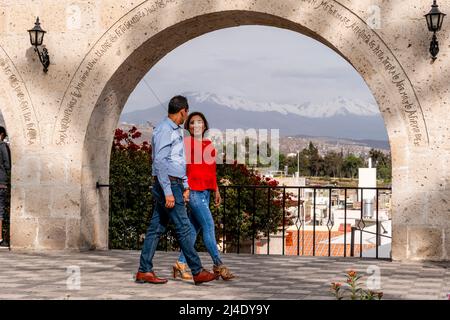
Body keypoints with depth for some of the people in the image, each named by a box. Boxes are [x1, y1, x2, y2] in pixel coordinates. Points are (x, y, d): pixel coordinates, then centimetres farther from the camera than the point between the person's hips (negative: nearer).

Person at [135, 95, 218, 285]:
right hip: (167, 185, -10)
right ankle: (197, 272, -1)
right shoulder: (164, 130, -13)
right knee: (183, 228, -6)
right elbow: (159, 162, -19)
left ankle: (144, 271, 10)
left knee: (156, 229, 8)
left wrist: (185, 186, 20)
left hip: (175, 184, 10)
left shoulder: (177, 131, 18)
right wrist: (168, 192, -22)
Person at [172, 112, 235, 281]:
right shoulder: (186, 143, -4)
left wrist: (216, 190, 20)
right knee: (208, 225, -10)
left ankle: (180, 264, 14)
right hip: (193, 190, -7)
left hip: (205, 190, 7)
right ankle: (218, 265, -6)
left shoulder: (208, 144, 16)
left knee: (195, 228, 7)